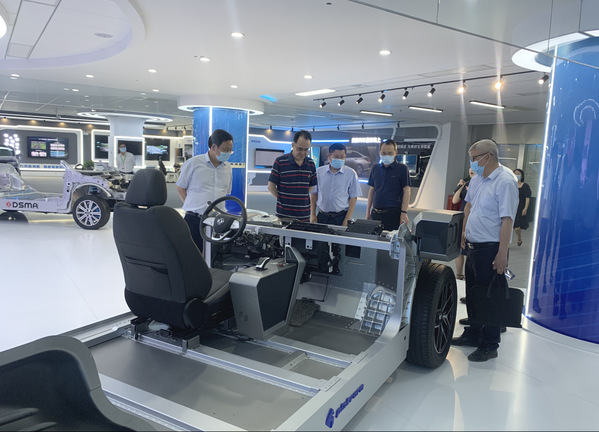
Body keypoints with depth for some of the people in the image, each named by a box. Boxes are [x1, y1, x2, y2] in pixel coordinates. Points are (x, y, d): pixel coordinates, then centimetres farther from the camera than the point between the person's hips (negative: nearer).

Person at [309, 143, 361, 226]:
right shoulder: (319, 172, 4)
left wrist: (347, 220, -7)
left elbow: (353, 198, -1)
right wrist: (313, 215, 4)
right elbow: (314, 194, 9)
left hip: (341, 217, -1)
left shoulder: (351, 174, -1)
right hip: (322, 216, 2)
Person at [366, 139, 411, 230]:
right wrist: (368, 211, 12)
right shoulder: (375, 168, 12)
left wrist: (404, 212, -12)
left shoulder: (402, 169, -1)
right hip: (376, 213, 4)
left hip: (394, 213, -4)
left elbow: (406, 191, -5)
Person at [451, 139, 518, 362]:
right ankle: (472, 335, 35)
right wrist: (465, 231, 17)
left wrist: (502, 254, -23)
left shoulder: (505, 182, -18)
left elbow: (507, 220, -21)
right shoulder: (477, 179, 9)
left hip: (490, 248, -9)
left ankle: (489, 346, 17)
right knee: (472, 294, 19)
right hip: (473, 245, 9)